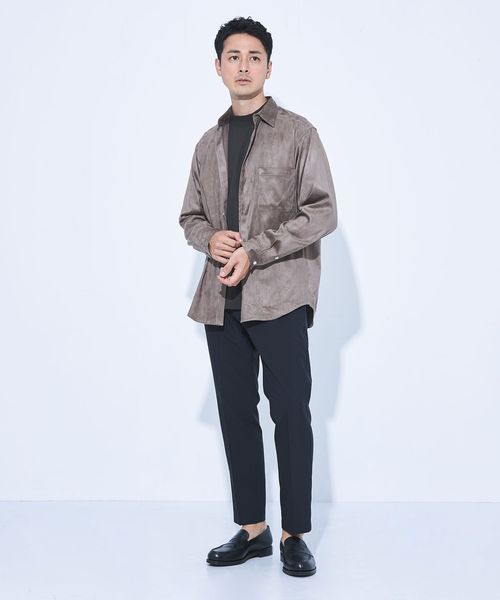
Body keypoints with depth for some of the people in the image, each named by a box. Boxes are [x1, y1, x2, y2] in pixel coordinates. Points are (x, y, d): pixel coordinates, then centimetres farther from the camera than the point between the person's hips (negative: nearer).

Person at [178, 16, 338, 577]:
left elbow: (323, 211, -6)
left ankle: (294, 535, 6)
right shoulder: (208, 144, 18)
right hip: (221, 298, 5)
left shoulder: (298, 133, 2)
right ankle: (251, 529, 18)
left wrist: (255, 252, -14)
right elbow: (190, 216, 21)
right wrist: (210, 239, -4)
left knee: (289, 409, -5)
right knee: (235, 412, 7)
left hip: (279, 293, -5)